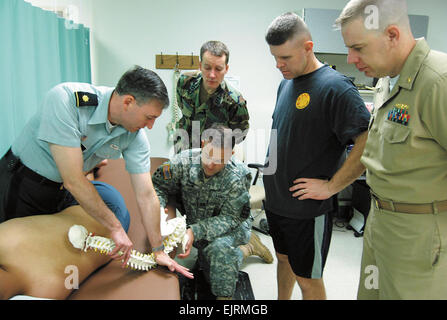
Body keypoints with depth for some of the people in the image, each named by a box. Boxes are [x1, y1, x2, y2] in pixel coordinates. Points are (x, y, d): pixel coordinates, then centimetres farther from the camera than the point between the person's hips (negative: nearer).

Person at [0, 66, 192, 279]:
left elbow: (146, 196, -12)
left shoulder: (134, 136, -17)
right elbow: (73, 180, -34)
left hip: (63, 190, 5)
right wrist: (115, 228, -27)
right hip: (21, 182, -4)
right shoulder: (65, 99, -34)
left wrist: (158, 250, -9)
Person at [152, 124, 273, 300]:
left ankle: (224, 296, -9)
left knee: (219, 248, -36)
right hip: (196, 225, 4)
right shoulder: (184, 161, -20)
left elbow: (229, 219, -25)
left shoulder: (237, 178, -27)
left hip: (232, 227, -4)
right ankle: (247, 248, 26)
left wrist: (195, 231, -38)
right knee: (212, 274, 2)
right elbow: (158, 185, -11)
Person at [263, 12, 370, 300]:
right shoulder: (286, 84, 8)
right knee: (284, 259, 25)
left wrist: (331, 186, -21)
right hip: (277, 200, 8)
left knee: (307, 278, 10)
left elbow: (370, 143, -24)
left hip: (308, 208, -7)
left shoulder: (335, 87, -17)